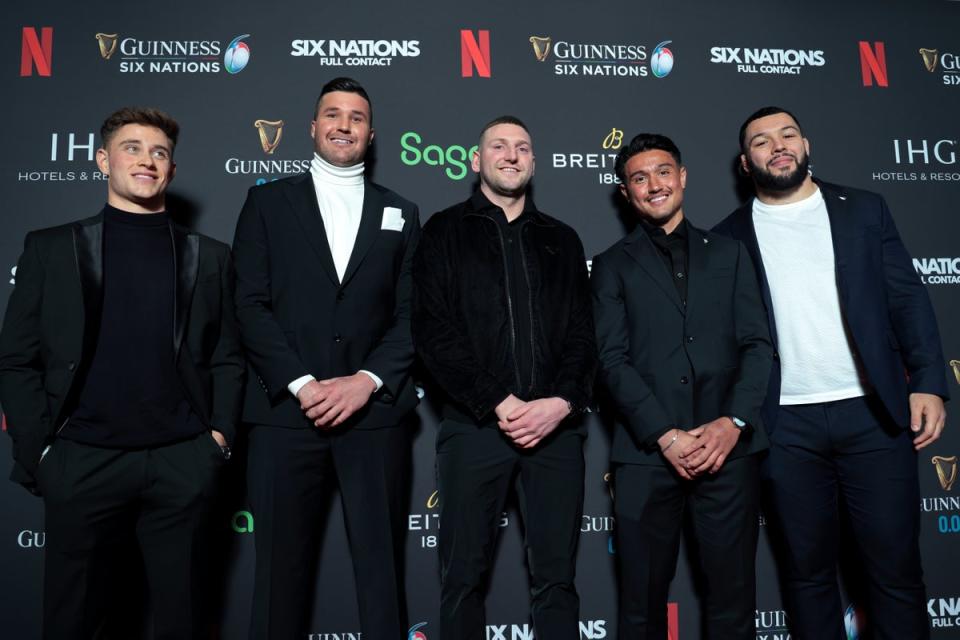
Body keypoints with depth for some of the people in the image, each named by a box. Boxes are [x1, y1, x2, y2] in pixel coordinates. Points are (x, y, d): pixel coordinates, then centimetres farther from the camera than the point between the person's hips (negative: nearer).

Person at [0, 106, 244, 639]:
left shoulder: (209, 256, 9)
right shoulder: (51, 248, 6)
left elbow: (226, 357, 8)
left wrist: (220, 436, -2)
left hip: (183, 462, 1)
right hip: (81, 462, 0)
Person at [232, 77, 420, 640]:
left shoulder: (401, 213, 14)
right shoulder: (269, 201, 10)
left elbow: (411, 313, 6)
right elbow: (251, 304, 0)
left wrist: (368, 380, -9)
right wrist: (301, 384, -10)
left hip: (375, 413, 1)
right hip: (286, 411, 0)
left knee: (382, 565, 7)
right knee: (282, 566, 8)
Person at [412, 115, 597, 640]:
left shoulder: (561, 239, 16)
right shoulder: (445, 232, 7)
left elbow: (582, 333, 9)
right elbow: (433, 331, -4)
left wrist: (561, 403, -9)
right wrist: (498, 403, -12)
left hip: (555, 426, 3)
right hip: (474, 425, -2)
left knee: (556, 577, 8)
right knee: (464, 576, 6)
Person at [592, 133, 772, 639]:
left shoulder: (729, 253, 15)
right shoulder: (612, 266, 10)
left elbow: (756, 344, 7)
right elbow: (613, 359, -1)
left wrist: (734, 422, -8)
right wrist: (664, 435, -11)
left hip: (728, 447, 1)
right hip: (647, 451, -1)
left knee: (734, 596, 8)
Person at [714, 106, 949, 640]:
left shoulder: (864, 210, 9)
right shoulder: (729, 236, 6)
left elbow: (909, 299, 4)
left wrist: (928, 383, -6)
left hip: (873, 413, 1)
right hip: (787, 426, 0)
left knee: (895, 564, 6)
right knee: (807, 570, 10)